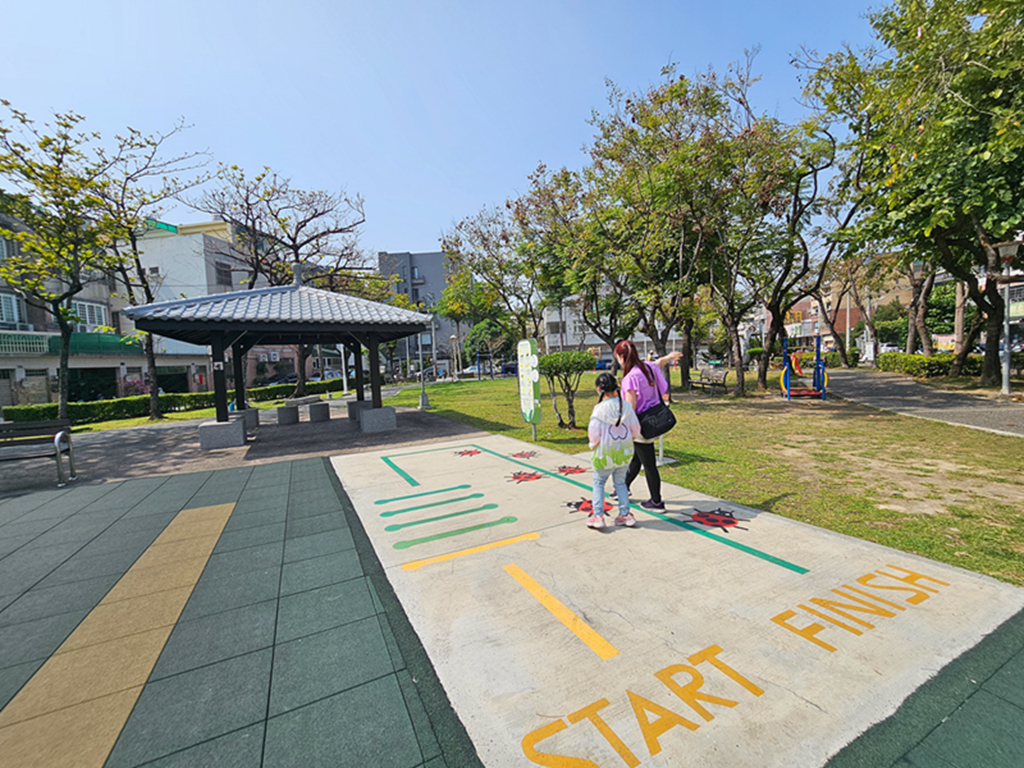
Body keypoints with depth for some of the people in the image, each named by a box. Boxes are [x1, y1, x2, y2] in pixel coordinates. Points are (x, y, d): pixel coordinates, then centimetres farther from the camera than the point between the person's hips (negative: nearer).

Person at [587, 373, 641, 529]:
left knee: (599, 482, 12)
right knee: (620, 483, 18)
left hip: (605, 453, -4)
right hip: (624, 452, 4)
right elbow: (635, 429, 1)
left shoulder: (600, 409, -19)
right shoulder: (626, 406, -5)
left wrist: (593, 445, 4)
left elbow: (594, 434, -16)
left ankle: (598, 516, 10)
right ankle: (625, 515, 21)